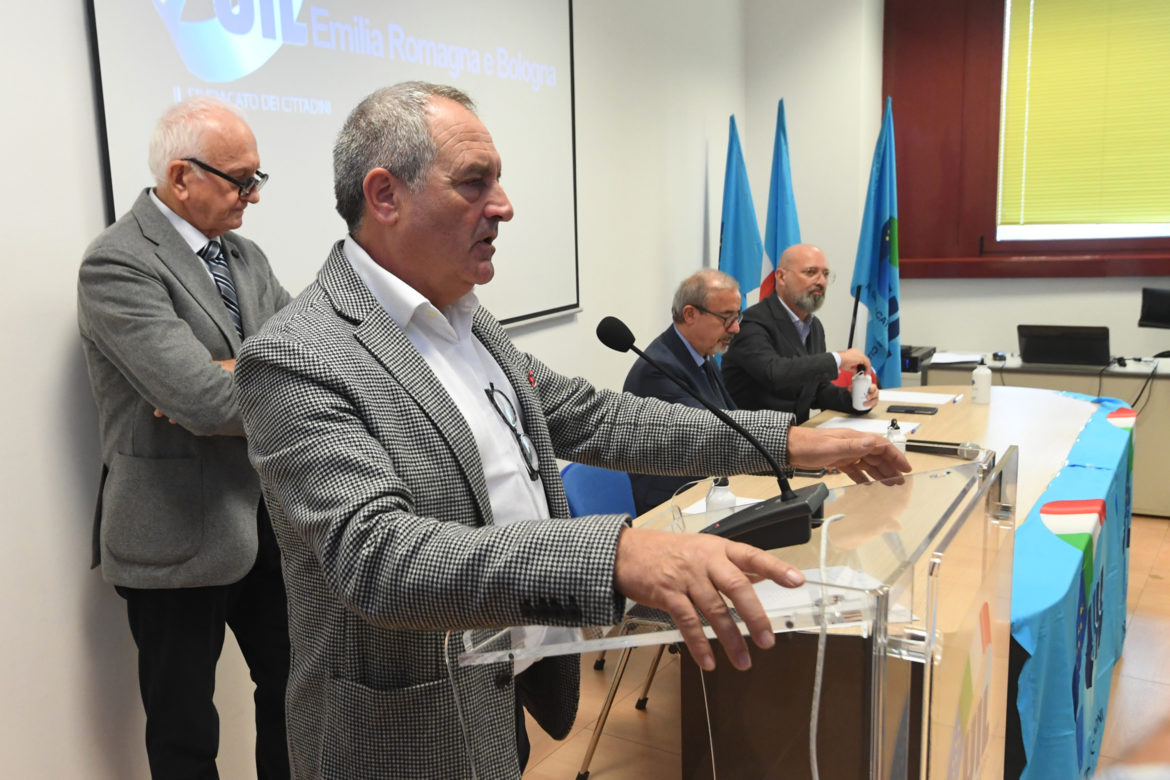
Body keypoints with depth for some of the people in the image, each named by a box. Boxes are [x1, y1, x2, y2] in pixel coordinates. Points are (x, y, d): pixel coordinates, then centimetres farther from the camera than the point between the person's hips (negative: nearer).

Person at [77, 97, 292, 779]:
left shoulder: (246, 256, 9)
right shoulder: (117, 264, -16)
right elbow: (205, 401, -27)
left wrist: (232, 376, -16)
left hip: (270, 518, 7)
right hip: (180, 536, -7)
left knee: (295, 693, 19)